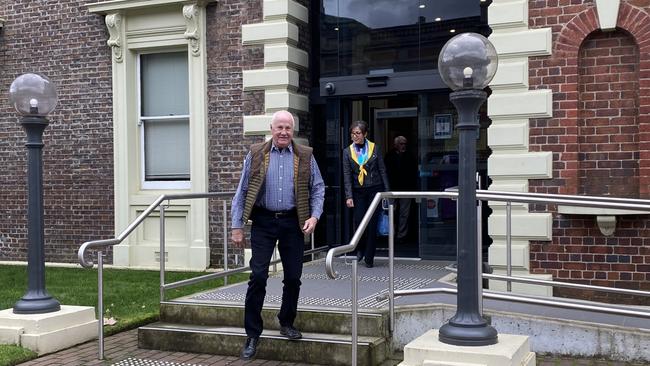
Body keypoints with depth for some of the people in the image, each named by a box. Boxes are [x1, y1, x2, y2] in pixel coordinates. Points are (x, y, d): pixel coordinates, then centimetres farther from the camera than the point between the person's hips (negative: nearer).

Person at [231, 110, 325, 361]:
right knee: (258, 276, -6)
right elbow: (242, 192, 2)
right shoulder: (255, 154, 1)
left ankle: (287, 323, 30)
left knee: (293, 277, 8)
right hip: (263, 221, -2)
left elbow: (317, 188, 8)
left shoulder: (305, 156, 4)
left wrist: (314, 216, -7)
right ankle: (253, 334, 5)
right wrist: (237, 226, -2)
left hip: (293, 222, 2)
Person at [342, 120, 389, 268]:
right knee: (359, 221, -8)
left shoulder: (374, 148, 2)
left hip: (375, 190, -1)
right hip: (358, 192, 1)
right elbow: (347, 176, 1)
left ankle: (369, 258, 9)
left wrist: (387, 191, 2)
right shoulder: (347, 152, 4)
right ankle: (360, 249, 21)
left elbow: (382, 171, 5)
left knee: (372, 224, 0)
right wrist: (349, 196, -7)